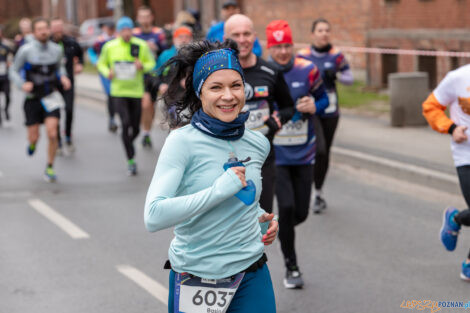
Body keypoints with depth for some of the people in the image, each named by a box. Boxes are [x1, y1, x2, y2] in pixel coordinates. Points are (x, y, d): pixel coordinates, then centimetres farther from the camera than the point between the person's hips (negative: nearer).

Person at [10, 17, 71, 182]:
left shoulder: (56, 49, -1)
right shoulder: (26, 50, -11)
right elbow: (13, 71, -2)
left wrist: (63, 77, -1)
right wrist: (22, 84, -21)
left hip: (51, 97, 1)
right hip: (33, 99, -1)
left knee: (52, 134, -13)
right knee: (34, 137, 4)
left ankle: (50, 168, 5)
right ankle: (32, 142, 44)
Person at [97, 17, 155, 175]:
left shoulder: (141, 46, -2)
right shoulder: (109, 47, 0)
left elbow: (152, 63, 5)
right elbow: (101, 63, 13)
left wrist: (143, 66, -17)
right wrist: (107, 72, -8)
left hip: (136, 92, 1)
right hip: (118, 92, -1)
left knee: (135, 128, 7)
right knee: (125, 123, -17)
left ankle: (128, 145, 41)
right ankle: (131, 160, -12)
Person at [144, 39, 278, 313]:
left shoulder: (258, 144, 4)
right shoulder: (182, 142, -13)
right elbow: (154, 216, -23)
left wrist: (262, 218, 4)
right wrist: (221, 189, -24)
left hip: (252, 276, 4)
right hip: (196, 277, -4)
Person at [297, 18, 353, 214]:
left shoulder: (336, 56, 2)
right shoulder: (303, 56, -3)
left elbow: (350, 79, 7)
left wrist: (336, 75, -12)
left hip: (330, 111, 3)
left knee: (325, 152, 10)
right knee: (319, 150, -19)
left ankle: (318, 194, 27)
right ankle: (317, 193, -4)